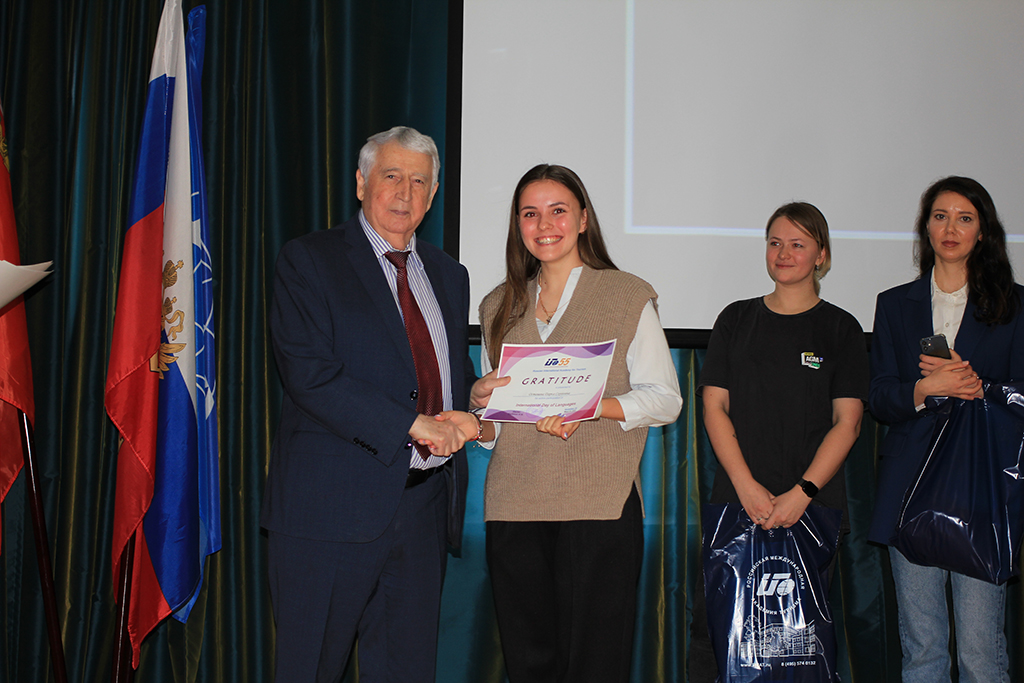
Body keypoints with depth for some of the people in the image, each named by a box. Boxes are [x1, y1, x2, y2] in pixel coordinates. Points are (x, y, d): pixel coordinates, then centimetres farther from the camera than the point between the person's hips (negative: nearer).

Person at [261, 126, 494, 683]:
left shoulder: (449, 276, 17)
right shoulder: (309, 261, -2)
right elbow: (309, 372, -15)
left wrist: (462, 417, -1)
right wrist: (413, 424, -18)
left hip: (424, 507, 6)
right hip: (334, 505, -5)